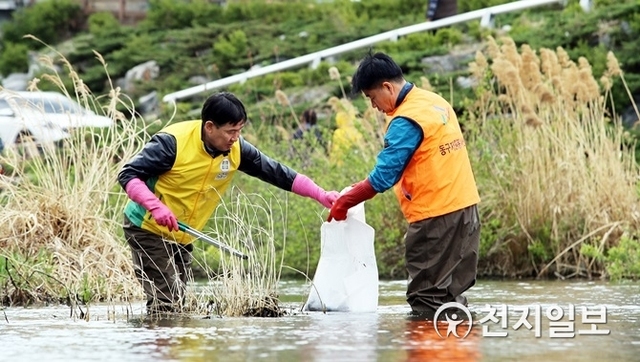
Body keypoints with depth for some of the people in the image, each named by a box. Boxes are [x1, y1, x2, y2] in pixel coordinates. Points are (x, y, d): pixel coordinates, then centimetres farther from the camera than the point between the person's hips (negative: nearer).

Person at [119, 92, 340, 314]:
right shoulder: (174, 142, -24)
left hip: (181, 238, 7)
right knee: (166, 306, -16)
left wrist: (320, 195, -9)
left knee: (176, 306, 8)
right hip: (148, 229, -7)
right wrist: (156, 206, -35)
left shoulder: (236, 150, -7)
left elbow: (276, 173, -2)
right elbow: (128, 175, -21)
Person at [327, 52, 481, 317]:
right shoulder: (436, 102, 12)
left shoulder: (407, 121, -16)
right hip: (466, 206, 9)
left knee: (427, 299, -2)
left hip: (435, 215, -9)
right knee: (452, 291, 15)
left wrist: (345, 201, -9)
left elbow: (384, 176, -19)